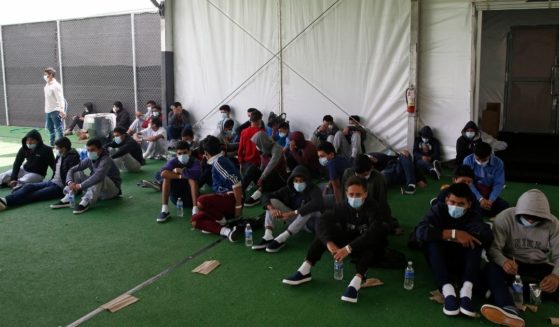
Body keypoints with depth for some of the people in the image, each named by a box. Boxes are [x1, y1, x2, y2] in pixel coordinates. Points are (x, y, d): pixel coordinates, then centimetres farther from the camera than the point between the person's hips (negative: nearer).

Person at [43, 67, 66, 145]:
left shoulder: (56, 86, -16)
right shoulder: (47, 85, 10)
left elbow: (60, 98, -22)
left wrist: (62, 110, -30)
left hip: (55, 110, -9)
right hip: (48, 111, 9)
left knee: (58, 129, -4)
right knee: (50, 128, 19)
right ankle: (52, 144, 32)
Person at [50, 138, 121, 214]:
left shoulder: (106, 160, -25)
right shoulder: (89, 160, -4)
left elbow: (98, 176, -42)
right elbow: (72, 170, -4)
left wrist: (80, 186, -39)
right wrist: (70, 182, -24)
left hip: (113, 189, -7)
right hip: (98, 191, 7)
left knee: (100, 178, -37)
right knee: (76, 174, -4)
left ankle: (85, 203, -37)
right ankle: (67, 200, -16)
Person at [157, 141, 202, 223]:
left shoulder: (194, 161, -9)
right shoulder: (173, 161, -3)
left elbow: (197, 174, -34)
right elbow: (163, 173, -24)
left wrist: (180, 171, -22)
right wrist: (182, 176, -27)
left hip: (190, 197, -2)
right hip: (176, 198, 2)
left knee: (192, 177, -27)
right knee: (167, 176, -19)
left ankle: (195, 209, -37)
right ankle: (164, 210, -25)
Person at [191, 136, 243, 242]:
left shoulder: (218, 162, -14)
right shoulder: (219, 160, 16)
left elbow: (237, 183, -24)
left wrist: (238, 206, -21)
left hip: (231, 199, -10)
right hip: (225, 200, 10)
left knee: (201, 202, -33)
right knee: (195, 220, 2)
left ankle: (222, 221, -8)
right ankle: (227, 231, -17)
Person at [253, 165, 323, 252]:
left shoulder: (314, 190, -20)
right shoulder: (288, 189, -7)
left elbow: (317, 204, -43)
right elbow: (266, 198, -11)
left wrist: (292, 213, -47)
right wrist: (272, 209, -35)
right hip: (294, 220, 4)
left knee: (310, 209, -38)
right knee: (272, 201, -13)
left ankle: (281, 239, -41)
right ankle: (268, 237, -31)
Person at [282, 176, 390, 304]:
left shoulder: (372, 208, -24)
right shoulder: (344, 207, -12)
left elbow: (374, 232, -41)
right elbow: (321, 221, -23)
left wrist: (349, 248, -49)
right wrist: (329, 242, -41)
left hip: (371, 250, -4)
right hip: (349, 243, 4)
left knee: (372, 239, -37)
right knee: (326, 228, -17)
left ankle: (356, 281, -51)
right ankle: (305, 270, -22)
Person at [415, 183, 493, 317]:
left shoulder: (473, 217, -6)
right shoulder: (438, 210, -9)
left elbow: (488, 238, -27)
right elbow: (420, 231, -30)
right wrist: (453, 234, -36)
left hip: (462, 263, 1)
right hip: (439, 261, -1)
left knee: (474, 241, -25)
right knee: (432, 241, -29)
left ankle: (466, 291, -40)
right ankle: (448, 291, -41)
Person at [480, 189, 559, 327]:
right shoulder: (505, 218, -13)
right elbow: (493, 248, -19)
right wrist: (504, 261, -43)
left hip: (539, 266, 2)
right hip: (512, 263, -2)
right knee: (491, 268, -36)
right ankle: (510, 311, -57)